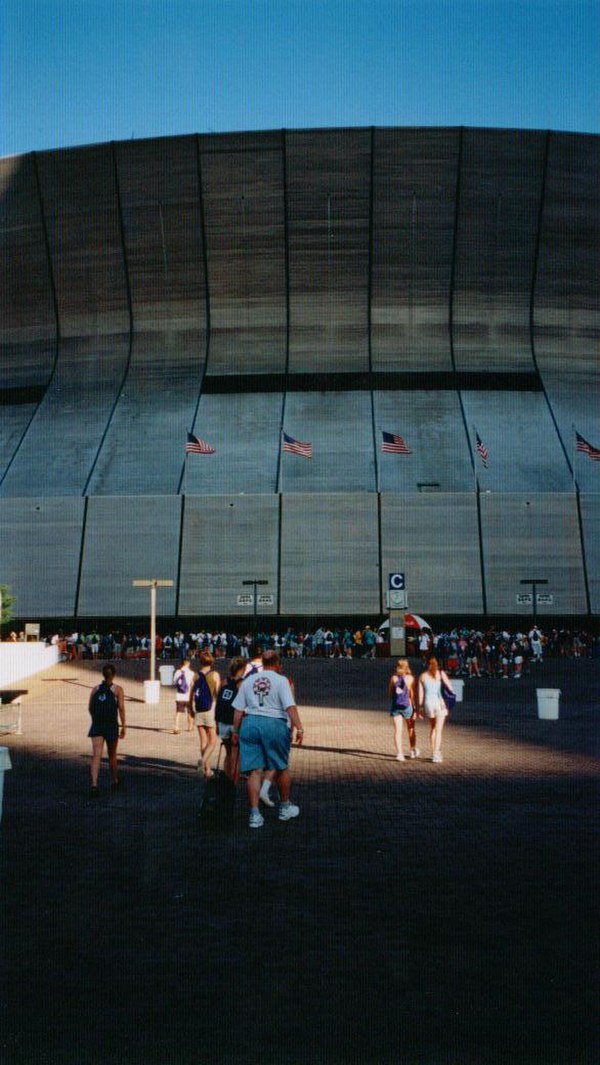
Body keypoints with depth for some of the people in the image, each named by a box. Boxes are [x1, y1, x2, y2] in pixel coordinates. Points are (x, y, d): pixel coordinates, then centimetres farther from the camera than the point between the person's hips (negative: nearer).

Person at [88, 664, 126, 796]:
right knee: (112, 755, 16)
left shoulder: (95, 689, 9)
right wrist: (123, 726, -4)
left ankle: (94, 784, -23)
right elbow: (121, 708, -6)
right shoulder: (117, 689, 1)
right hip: (111, 726, -1)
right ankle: (114, 780, 32)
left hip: (96, 725, 1)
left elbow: (90, 708, 11)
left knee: (96, 755, -6)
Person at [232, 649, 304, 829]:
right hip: (275, 725, -3)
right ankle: (285, 808, 27)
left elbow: (238, 709, 9)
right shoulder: (281, 680, -1)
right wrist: (299, 728, -15)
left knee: (254, 770, 4)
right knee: (282, 768, 15)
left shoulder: (248, 681, 10)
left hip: (249, 724, 3)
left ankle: (254, 814, -1)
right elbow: (290, 707, -13)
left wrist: (236, 731, 16)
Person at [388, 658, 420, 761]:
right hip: (407, 705, -1)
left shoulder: (393, 678, -1)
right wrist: (415, 708, -1)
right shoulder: (410, 678, -5)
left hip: (395, 706, 1)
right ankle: (412, 750, 30)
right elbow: (412, 694, -6)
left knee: (398, 730, 0)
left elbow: (390, 693, 6)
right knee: (411, 729, 18)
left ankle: (399, 753, -11)